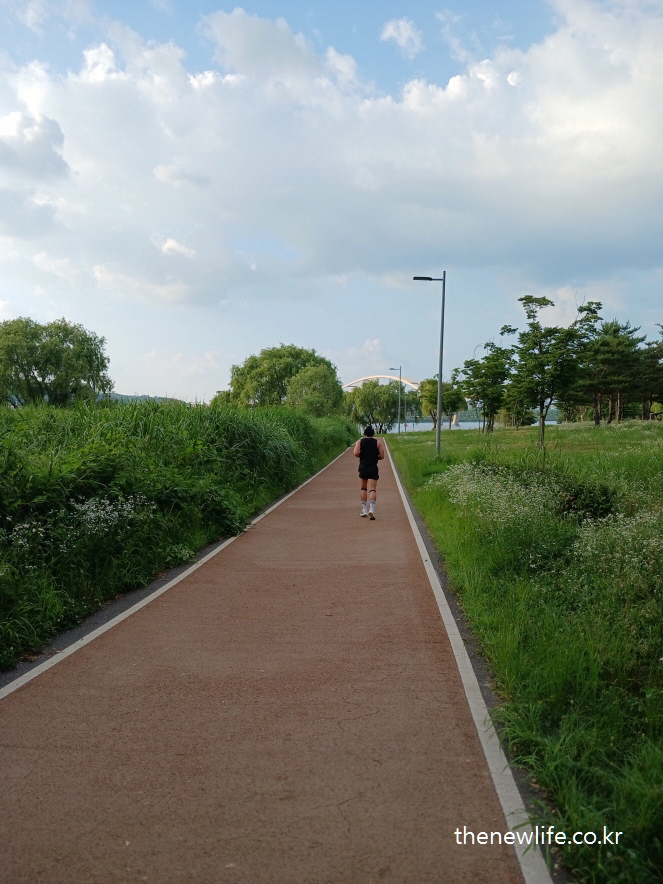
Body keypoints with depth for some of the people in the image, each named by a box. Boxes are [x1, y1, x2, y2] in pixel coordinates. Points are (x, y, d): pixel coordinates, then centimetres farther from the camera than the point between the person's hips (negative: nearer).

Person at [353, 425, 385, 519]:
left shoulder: (359, 442, 2)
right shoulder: (378, 442, 1)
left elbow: (356, 453, -12)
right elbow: (382, 456, -4)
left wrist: (362, 457, 8)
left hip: (363, 467, 2)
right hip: (373, 468, -1)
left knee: (363, 488, 16)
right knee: (372, 489, -4)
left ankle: (364, 510, 14)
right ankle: (371, 509, -21)